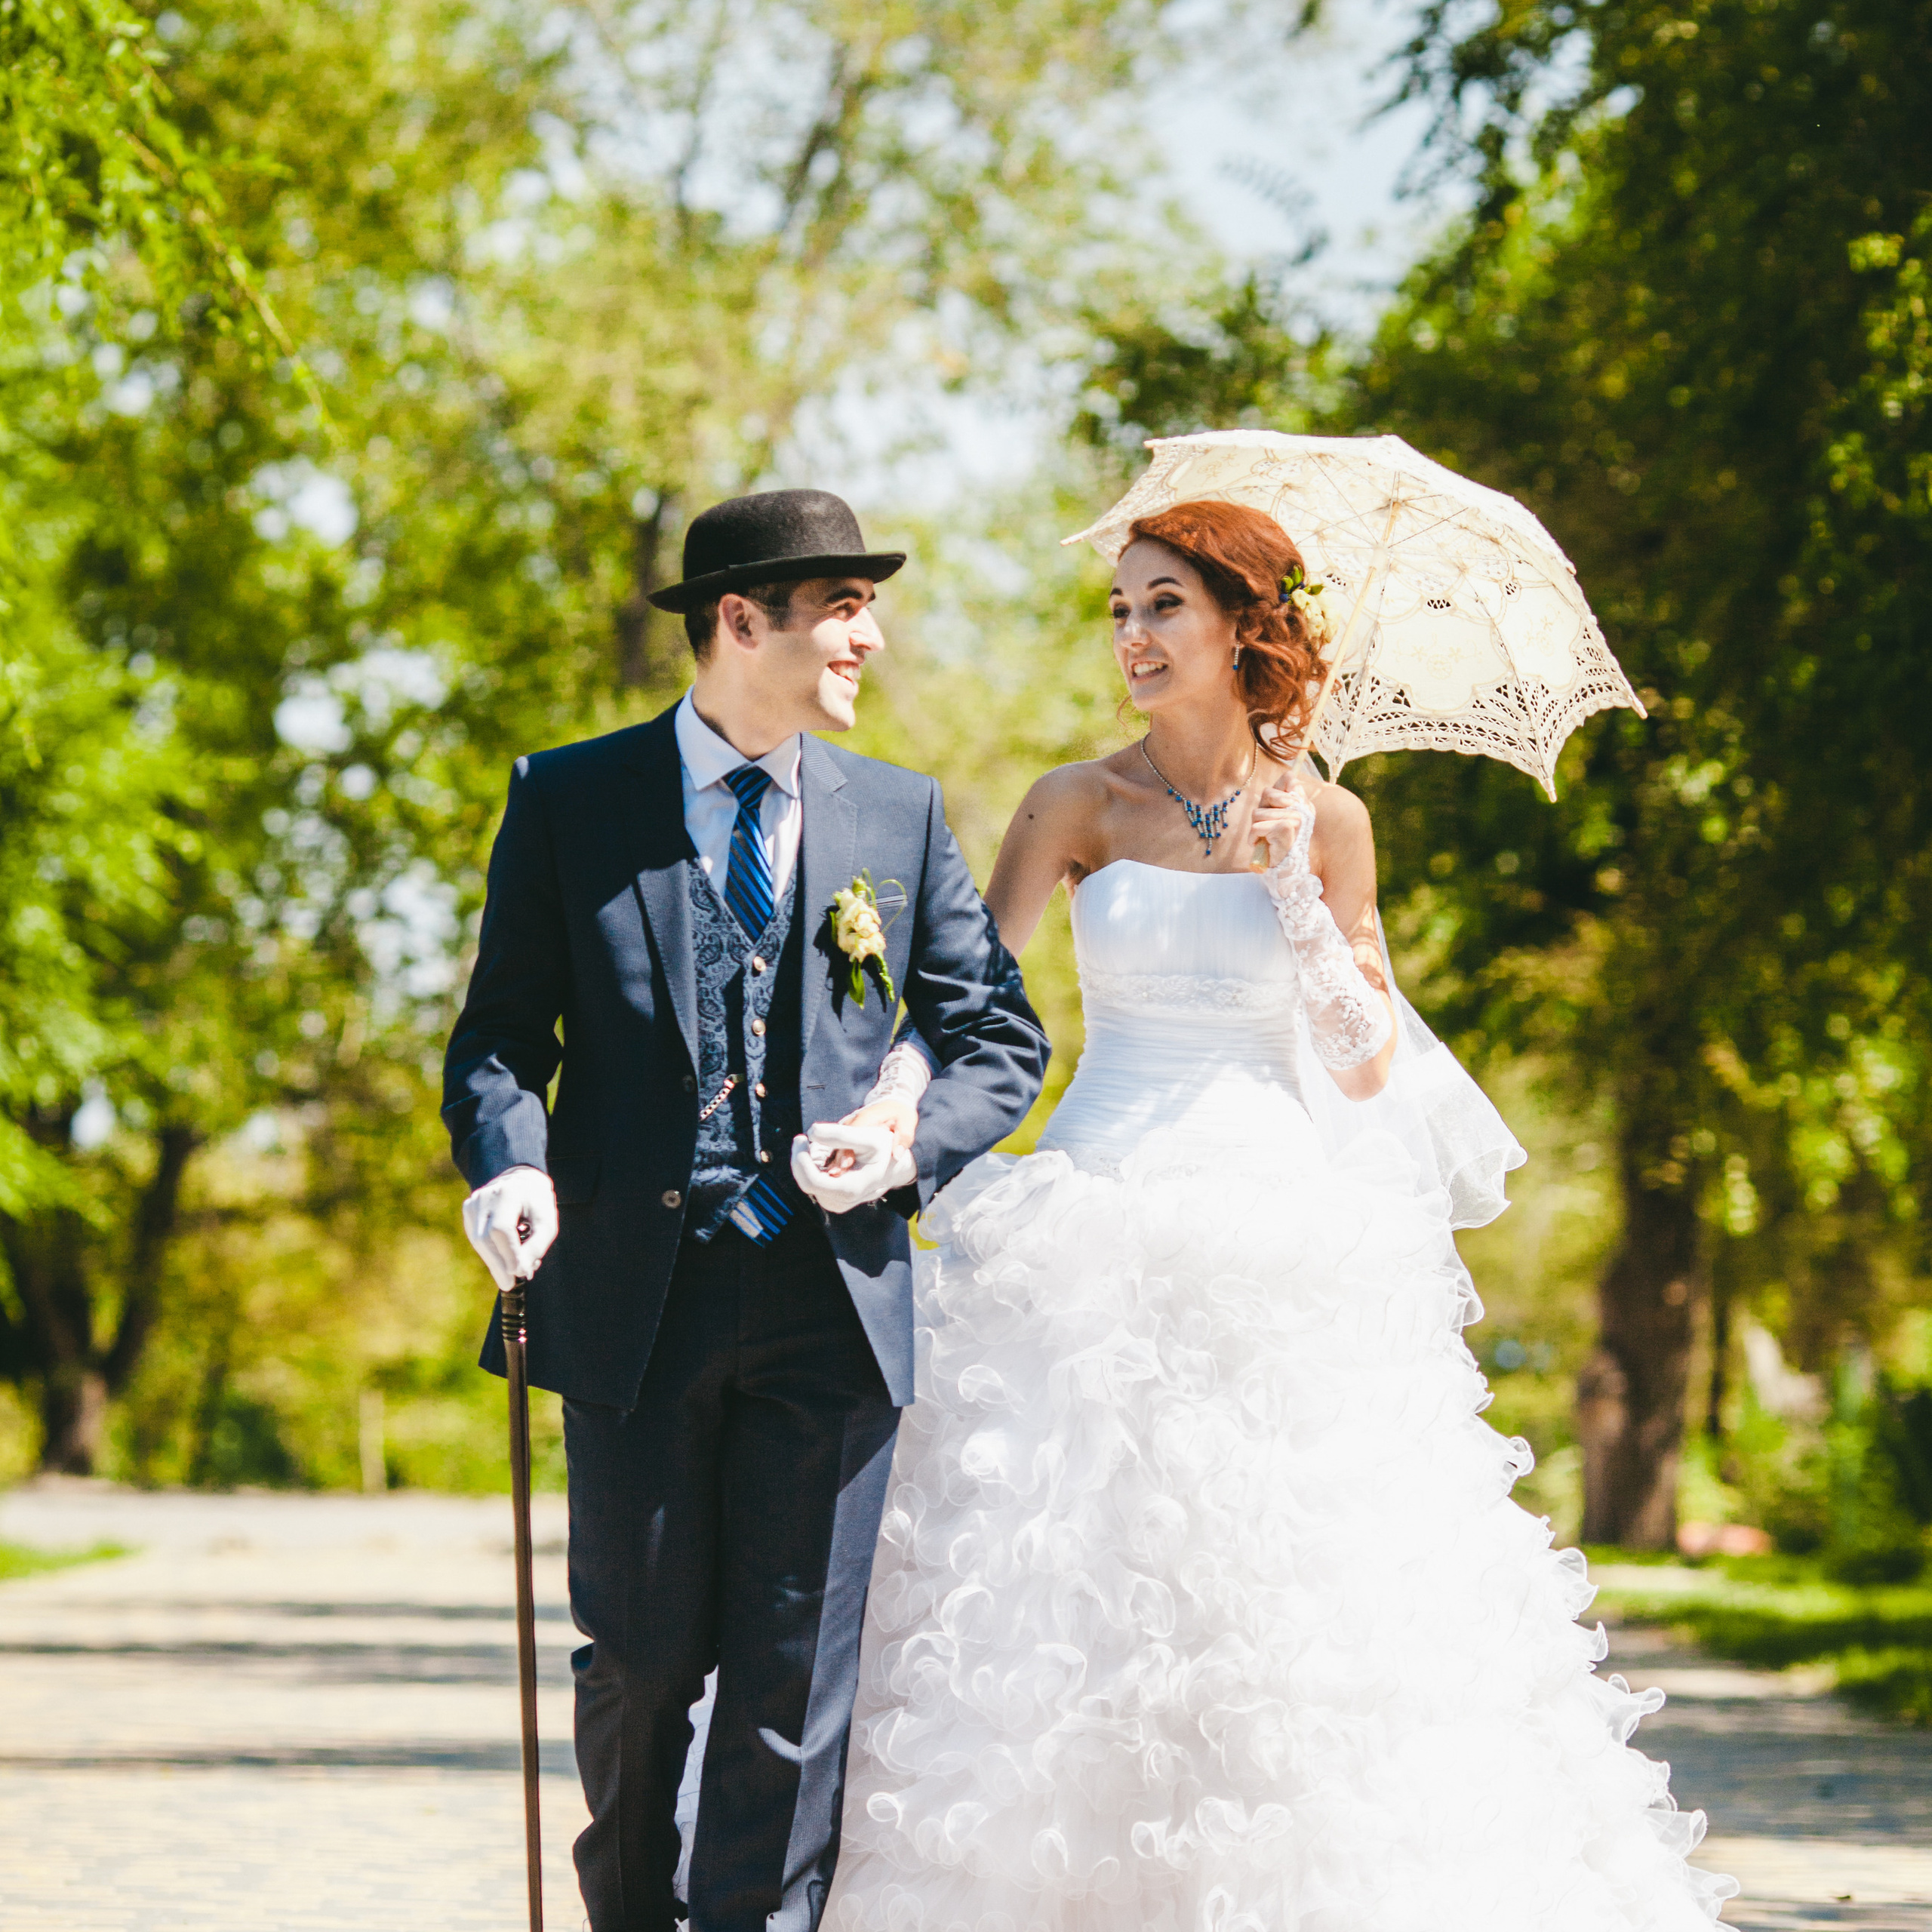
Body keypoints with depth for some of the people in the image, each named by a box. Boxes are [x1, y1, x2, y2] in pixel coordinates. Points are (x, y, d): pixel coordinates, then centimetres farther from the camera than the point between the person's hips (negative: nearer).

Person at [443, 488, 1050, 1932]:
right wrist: (508, 1164, -16)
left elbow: (1000, 1033, 13)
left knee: (797, 1672, -1)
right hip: (636, 1296, -1)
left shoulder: (901, 815, 11)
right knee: (642, 1655, 7)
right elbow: (502, 1030, 4)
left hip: (832, 1295, 1)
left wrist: (916, 1140, -7)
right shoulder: (571, 803, 5)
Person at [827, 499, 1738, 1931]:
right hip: (1099, 1229, 0)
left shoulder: (1325, 820, 6)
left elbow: (1368, 1065, 4)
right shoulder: (1083, 807, 5)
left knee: (1290, 1596, -4)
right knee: (1069, 1583, -4)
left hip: (1282, 1247, 0)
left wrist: (1294, 888, -5)